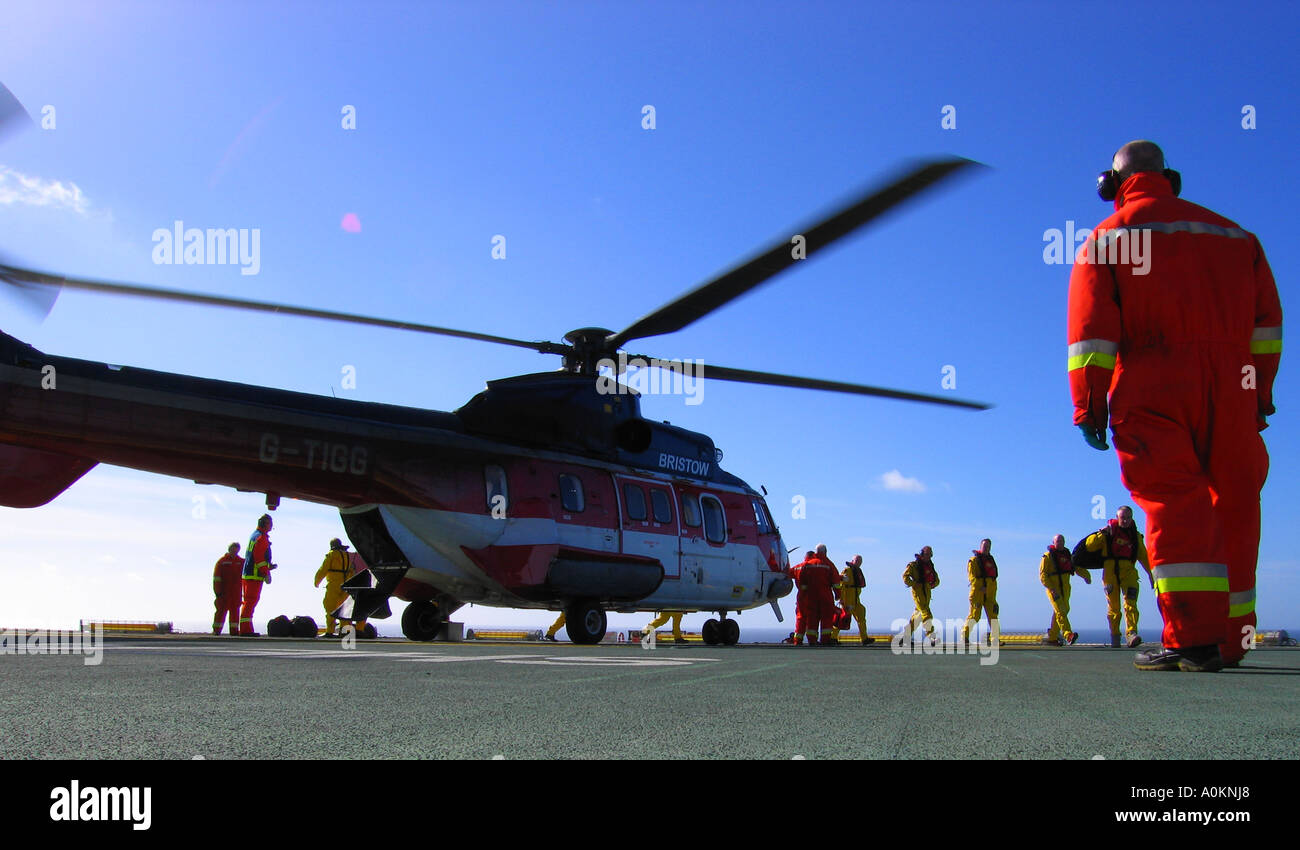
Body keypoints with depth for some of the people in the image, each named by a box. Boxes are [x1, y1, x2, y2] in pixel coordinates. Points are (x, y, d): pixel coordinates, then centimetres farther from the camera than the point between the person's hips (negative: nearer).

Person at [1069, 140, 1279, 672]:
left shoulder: (1107, 237, 8)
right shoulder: (1233, 234, 22)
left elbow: (1091, 327, -3)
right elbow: (1267, 319, 16)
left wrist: (1089, 405, -4)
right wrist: (1260, 391, 18)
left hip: (1153, 388, -4)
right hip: (1232, 386, 4)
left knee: (1175, 506, -9)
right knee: (1232, 507, 10)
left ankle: (1193, 637, -19)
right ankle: (1231, 638, 16)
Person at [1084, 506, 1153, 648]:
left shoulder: (1135, 535, 15)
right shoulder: (1109, 532, 6)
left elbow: (1143, 556, 20)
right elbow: (1089, 546, -2)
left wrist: (1150, 574, 16)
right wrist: (1101, 533, -14)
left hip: (1128, 571, 1)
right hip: (1110, 571, -1)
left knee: (1130, 601, -17)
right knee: (1113, 606, 1)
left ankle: (1131, 633, -25)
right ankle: (1114, 634, 14)